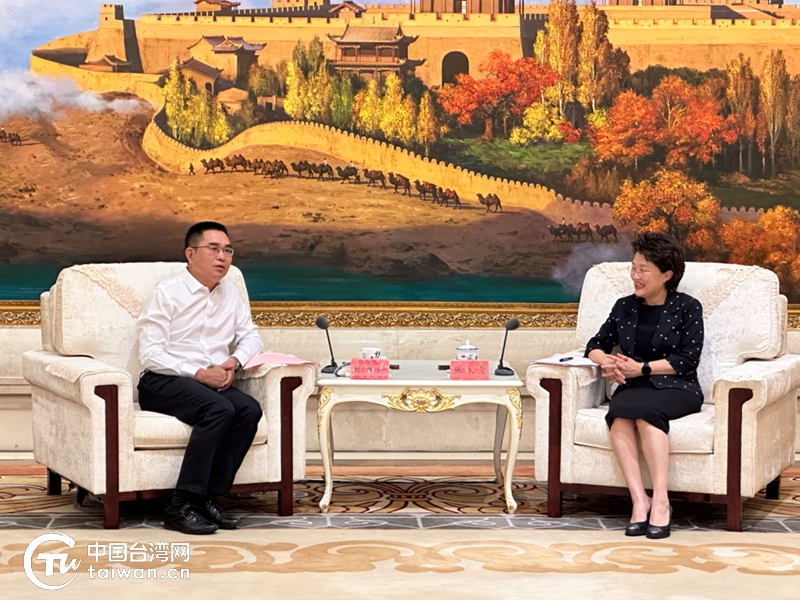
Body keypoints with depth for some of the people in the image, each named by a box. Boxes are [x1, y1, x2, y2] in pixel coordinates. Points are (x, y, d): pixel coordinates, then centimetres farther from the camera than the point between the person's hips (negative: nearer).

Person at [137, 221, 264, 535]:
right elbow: (150, 354, -10)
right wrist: (199, 373, -19)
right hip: (162, 382, -6)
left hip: (212, 382, 6)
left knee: (249, 410, -25)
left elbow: (251, 336, 22)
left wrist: (233, 361, -2)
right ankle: (181, 506, -30)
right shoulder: (168, 292, -4)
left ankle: (208, 499, -22)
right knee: (220, 409, -33)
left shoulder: (230, 294, 16)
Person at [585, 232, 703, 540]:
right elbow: (596, 345, 21)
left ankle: (661, 501, -39)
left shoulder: (687, 308, 6)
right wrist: (607, 361, -3)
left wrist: (642, 367, -12)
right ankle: (639, 500, -39)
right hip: (633, 387, 3)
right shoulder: (624, 307, 19)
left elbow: (688, 359, -3)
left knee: (645, 410, -38)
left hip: (675, 387, -3)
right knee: (619, 416, -34)